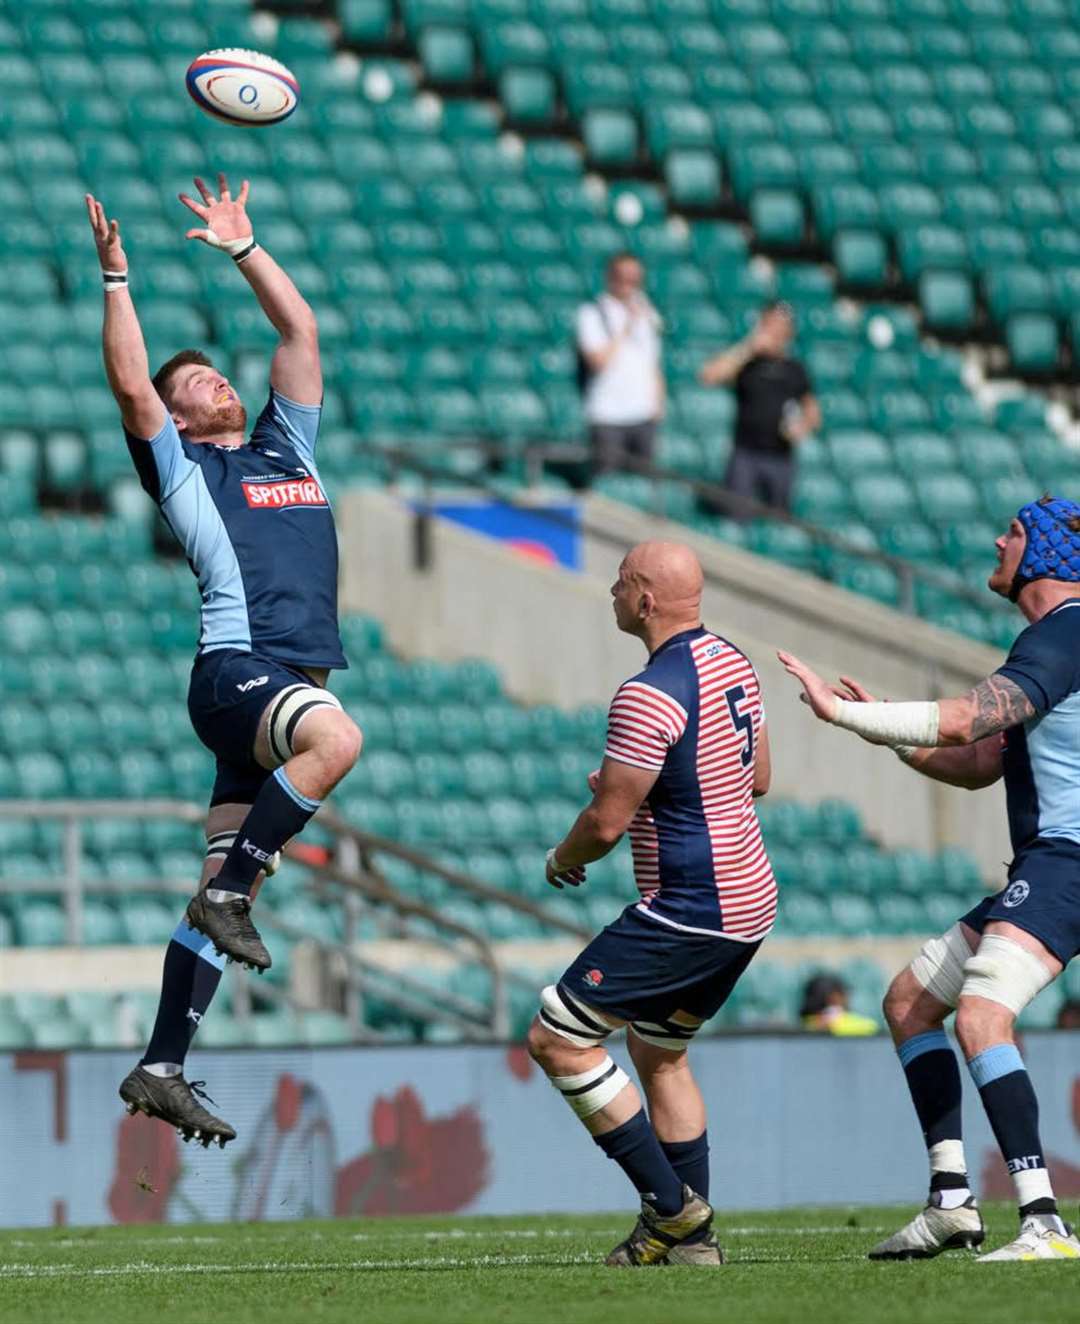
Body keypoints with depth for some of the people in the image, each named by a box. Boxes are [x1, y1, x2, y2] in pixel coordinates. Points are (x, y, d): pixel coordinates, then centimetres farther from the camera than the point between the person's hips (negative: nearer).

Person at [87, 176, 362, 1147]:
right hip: (237, 668, -6)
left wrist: (240, 246, 25)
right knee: (336, 738, -37)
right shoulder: (183, 469, 8)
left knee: (222, 891, 3)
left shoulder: (287, 445, 23)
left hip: (296, 684, 6)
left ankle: (161, 1070, 3)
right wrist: (116, 277, -7)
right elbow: (132, 384, -5)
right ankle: (230, 894, -27)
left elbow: (301, 330, 25)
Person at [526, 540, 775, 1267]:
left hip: (687, 909, -10)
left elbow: (606, 823, -18)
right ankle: (693, 1235, 20)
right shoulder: (733, 662, 8)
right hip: (748, 903, 10)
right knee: (660, 1054, 22)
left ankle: (669, 1203, -4)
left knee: (558, 1037, -5)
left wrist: (563, 859, 3)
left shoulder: (648, 696, -21)